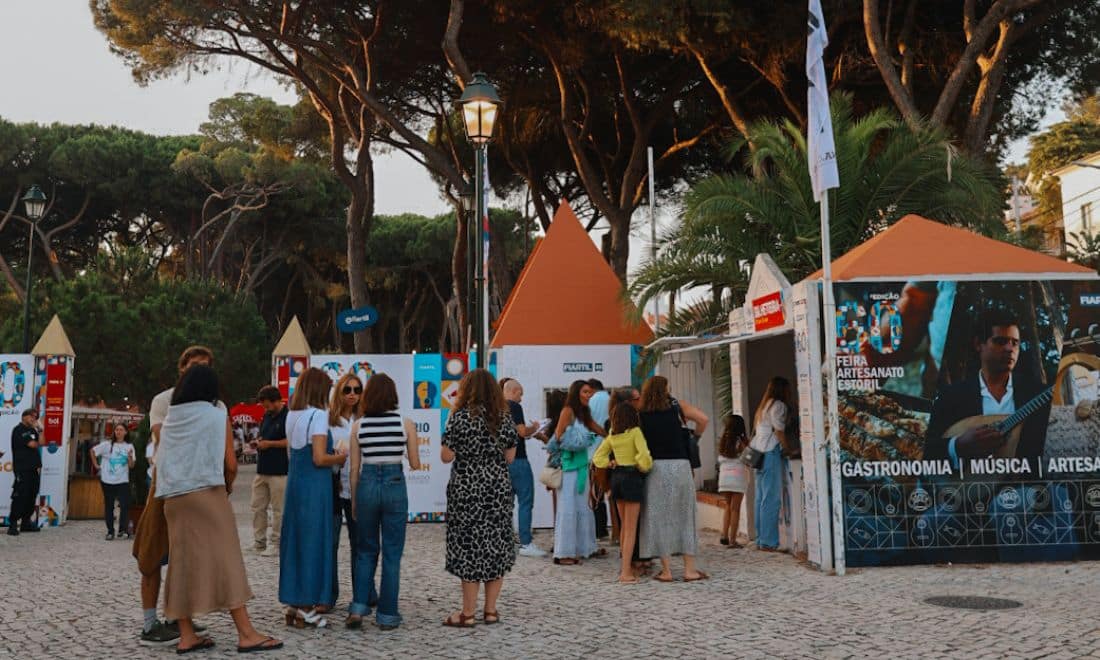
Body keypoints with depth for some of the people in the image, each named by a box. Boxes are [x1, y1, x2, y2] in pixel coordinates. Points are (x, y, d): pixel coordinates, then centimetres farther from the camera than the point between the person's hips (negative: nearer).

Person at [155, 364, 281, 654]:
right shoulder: (218, 415, 1)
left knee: (183, 562, 7)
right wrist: (228, 486, 18)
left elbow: (163, 461, 12)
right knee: (225, 559, -4)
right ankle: (246, 634, -5)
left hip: (173, 497, 5)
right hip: (207, 493, -5)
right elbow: (230, 464, -1)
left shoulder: (169, 419, 14)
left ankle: (187, 636, 7)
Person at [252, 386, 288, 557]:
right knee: (257, 507, 10)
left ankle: (275, 544, 8)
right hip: (262, 470, 8)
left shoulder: (288, 416, -10)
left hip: (279, 472, -8)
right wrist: (258, 442, 6)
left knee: (278, 510, 0)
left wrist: (269, 444, -14)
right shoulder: (267, 416, 15)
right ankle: (258, 542, 20)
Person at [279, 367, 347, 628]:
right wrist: (340, 458, -1)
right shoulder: (318, 415, -13)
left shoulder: (292, 415, 12)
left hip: (295, 481, 8)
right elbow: (319, 458, -18)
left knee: (294, 541, 11)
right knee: (313, 543, -1)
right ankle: (306, 609, 4)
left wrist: (332, 456, 16)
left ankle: (293, 605, 18)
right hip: (315, 487, -8)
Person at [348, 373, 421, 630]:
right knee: (392, 553, 6)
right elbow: (415, 464, 1)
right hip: (395, 485, -2)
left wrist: (353, 501, 13)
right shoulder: (405, 424, -4)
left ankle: (359, 606, 9)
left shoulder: (359, 425, 0)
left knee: (365, 550, 17)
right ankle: (387, 615, 10)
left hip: (366, 485, 2)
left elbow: (354, 467, 3)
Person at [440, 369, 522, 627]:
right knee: (496, 545, 10)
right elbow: (509, 456, 7)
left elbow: (446, 456, -9)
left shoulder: (460, 416, -9)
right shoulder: (504, 417, 4)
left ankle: (467, 613, 7)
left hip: (467, 491, -4)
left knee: (469, 547, 2)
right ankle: (491, 610, 15)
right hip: (498, 489, 4)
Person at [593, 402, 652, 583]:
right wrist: (645, 467, -5)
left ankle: (624, 566, 26)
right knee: (631, 528, -2)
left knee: (625, 525, 19)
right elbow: (644, 454, -22)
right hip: (633, 477, -6)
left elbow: (598, 458, 13)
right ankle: (626, 573, -5)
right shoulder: (635, 432, -9)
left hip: (617, 477, 6)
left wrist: (610, 464, 2)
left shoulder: (612, 436, 9)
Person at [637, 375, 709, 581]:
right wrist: (694, 437, 11)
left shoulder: (641, 415, 4)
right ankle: (690, 569, 10)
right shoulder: (677, 406, 3)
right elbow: (703, 419, -4)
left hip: (656, 467, 0)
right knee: (685, 517, 9)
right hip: (680, 465, 0)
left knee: (659, 519, 6)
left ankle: (666, 571, 5)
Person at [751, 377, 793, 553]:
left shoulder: (764, 406, 23)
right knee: (771, 499, -9)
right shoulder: (778, 405, -3)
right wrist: (789, 450, 1)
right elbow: (779, 431, -9)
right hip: (771, 453, -9)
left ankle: (760, 541, 10)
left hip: (759, 453, 9)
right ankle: (769, 542, -10)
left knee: (761, 498, 8)